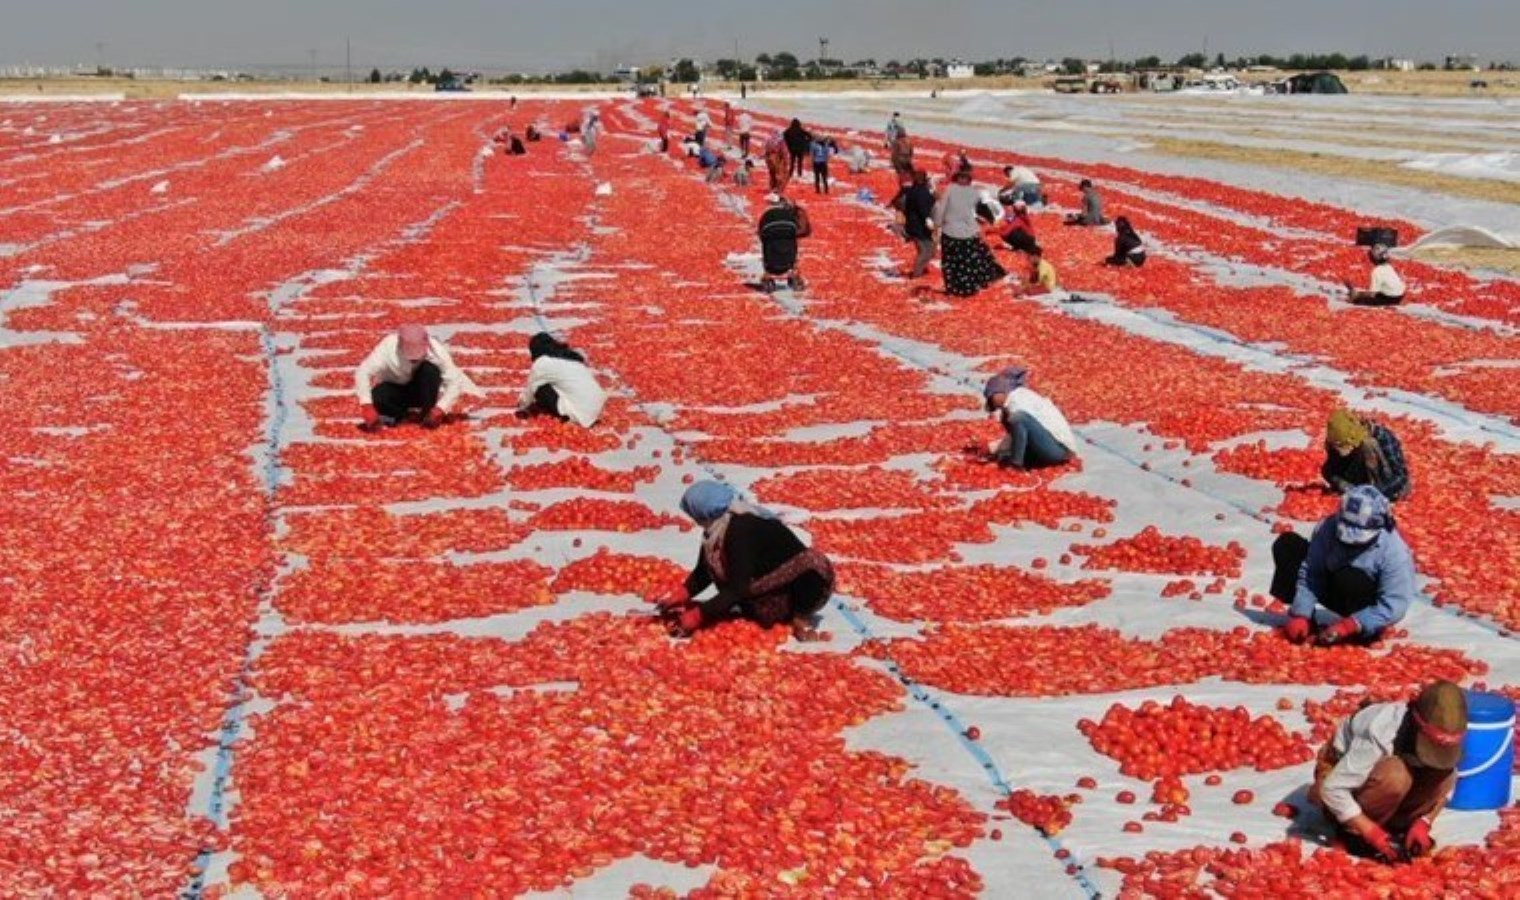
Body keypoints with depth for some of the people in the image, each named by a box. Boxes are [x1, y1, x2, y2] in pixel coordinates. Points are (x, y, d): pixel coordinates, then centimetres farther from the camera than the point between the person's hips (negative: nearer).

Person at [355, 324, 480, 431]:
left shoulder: (436, 350, -28)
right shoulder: (387, 347, -29)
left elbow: (454, 381, -26)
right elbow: (363, 372, -31)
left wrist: (440, 409, -37)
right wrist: (367, 406, -42)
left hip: (421, 389, 0)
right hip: (395, 389, 0)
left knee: (431, 369, -33)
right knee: (377, 396, -34)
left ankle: (427, 414, -15)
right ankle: (403, 413, -3)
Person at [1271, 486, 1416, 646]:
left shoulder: (1394, 552, -28)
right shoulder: (1330, 527, -19)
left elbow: (1394, 606, -29)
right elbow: (1310, 573, -16)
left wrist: (1347, 627, -35)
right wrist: (1300, 615, -25)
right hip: (1337, 591, 5)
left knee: (1347, 577, -38)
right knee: (1286, 545, -9)